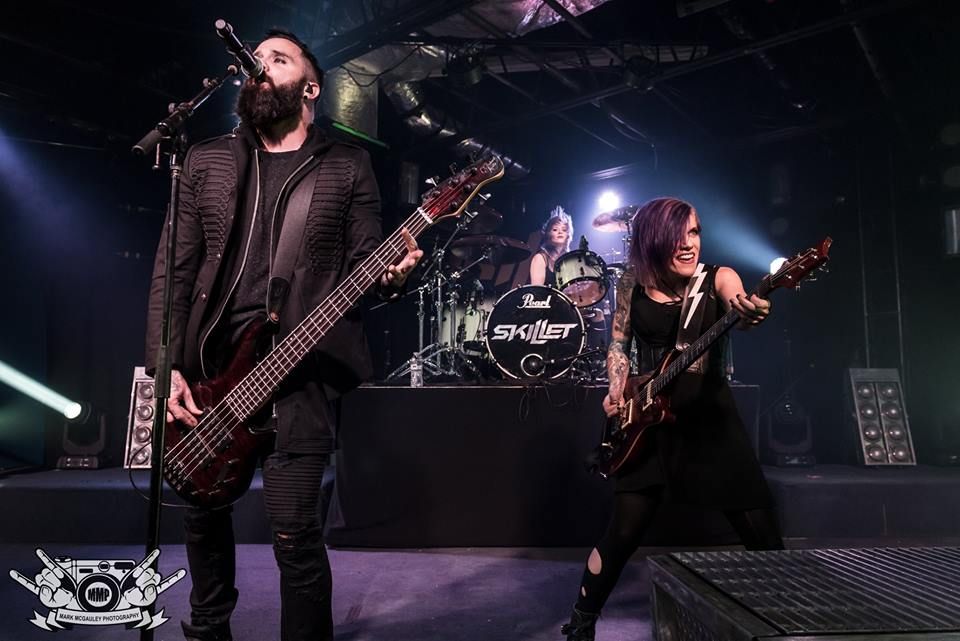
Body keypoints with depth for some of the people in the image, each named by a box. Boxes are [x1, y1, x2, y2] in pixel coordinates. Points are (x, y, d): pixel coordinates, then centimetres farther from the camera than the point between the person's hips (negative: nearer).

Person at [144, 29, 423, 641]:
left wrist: (389, 276, -21)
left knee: (295, 532, -8)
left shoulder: (348, 166, 7)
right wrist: (167, 365, -2)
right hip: (206, 363, 4)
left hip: (302, 367, -3)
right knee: (201, 510, 16)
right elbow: (173, 270, 7)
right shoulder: (206, 160, 12)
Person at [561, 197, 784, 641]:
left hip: (710, 414, 0)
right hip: (649, 418, 0)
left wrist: (752, 313, -51)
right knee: (623, 532, 0)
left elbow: (739, 308, -27)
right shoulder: (632, 284, -1)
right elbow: (619, 343, 10)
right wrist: (618, 391, -7)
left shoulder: (718, 278, -5)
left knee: (761, 532, 2)